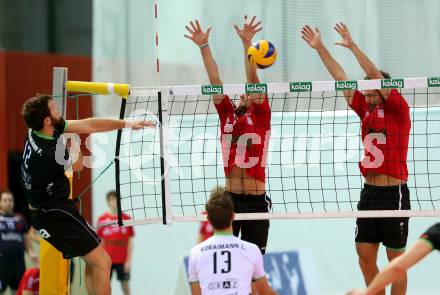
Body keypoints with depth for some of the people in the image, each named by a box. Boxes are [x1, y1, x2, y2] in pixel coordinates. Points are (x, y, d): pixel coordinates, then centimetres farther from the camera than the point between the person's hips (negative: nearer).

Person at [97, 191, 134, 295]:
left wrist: (128, 260, -3)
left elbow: (130, 242, 2)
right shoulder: (102, 219, 2)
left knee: (125, 284, 5)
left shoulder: (127, 219, 0)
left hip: (122, 260, 0)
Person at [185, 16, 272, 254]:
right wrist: (203, 46, 1)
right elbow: (214, 80, 6)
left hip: (256, 201, -2)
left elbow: (253, 80, -6)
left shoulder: (261, 116, 5)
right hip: (229, 199, 2)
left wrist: (247, 43, -15)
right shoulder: (228, 115, 12)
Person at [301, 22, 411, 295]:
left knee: (396, 259, 1)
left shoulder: (398, 110, -6)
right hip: (369, 192, 6)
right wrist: (319, 47, 8)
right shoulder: (366, 111, 10)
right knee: (365, 257, 6)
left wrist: (353, 46, -22)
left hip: (394, 194, -6)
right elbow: (341, 78, 10)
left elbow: (377, 76, -18)